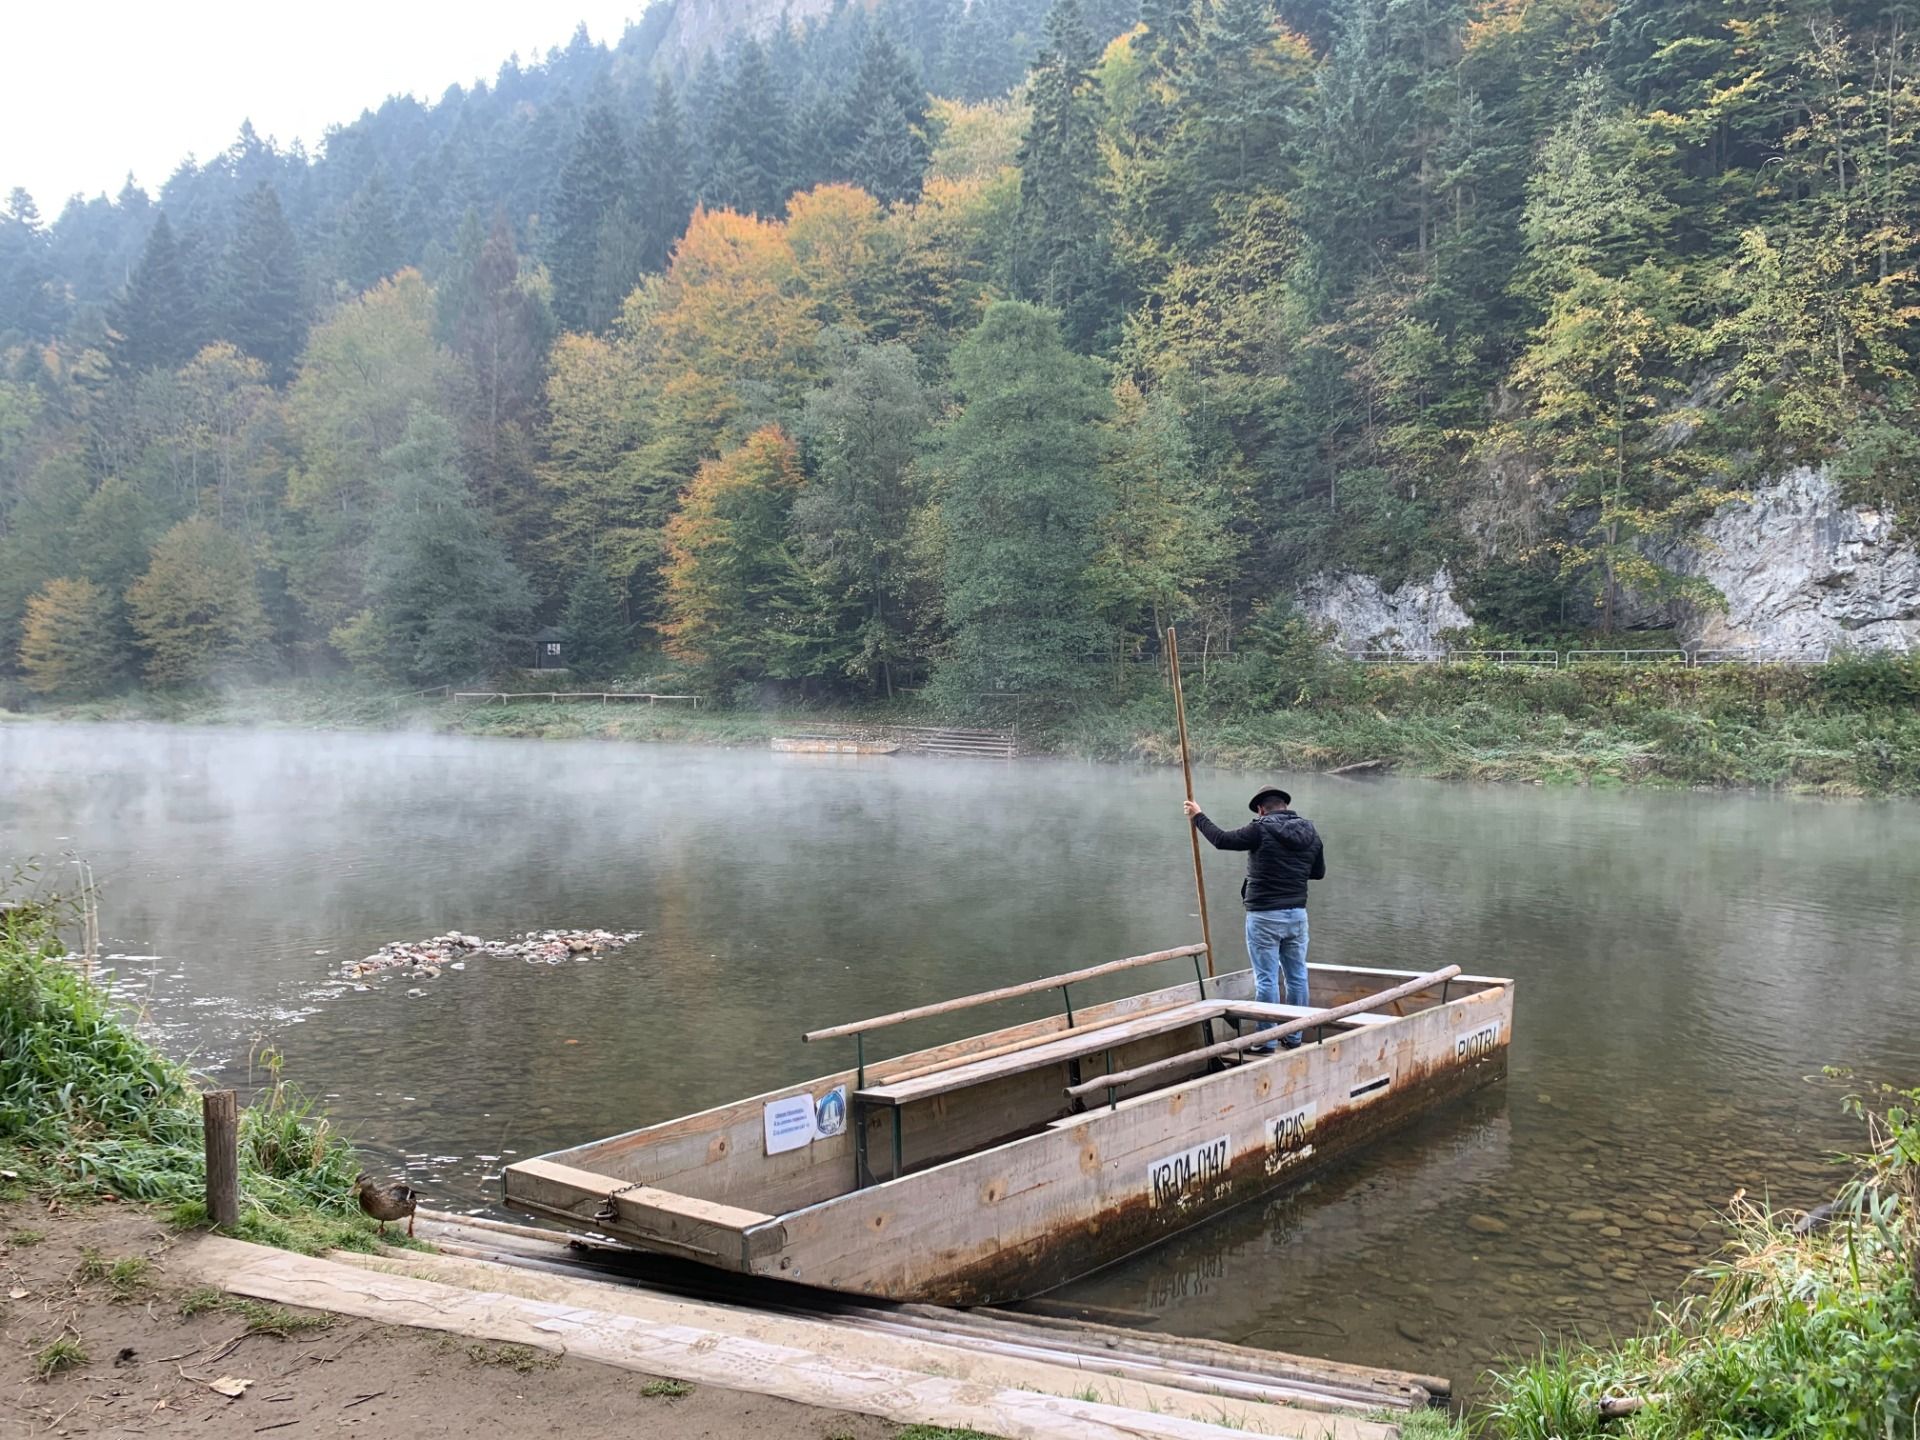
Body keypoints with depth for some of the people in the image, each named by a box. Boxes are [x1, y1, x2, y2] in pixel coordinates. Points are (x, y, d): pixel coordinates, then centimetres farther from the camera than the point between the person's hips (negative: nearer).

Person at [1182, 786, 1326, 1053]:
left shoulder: (1261, 830, -13)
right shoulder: (1310, 832, 5)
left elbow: (1221, 839, -7)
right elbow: (1319, 872, 17)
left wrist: (1198, 818, 7)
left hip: (1264, 916, -5)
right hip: (1297, 914, 6)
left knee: (1266, 979, -1)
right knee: (1297, 976, 12)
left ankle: (1266, 1041, 3)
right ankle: (1294, 1037, 20)